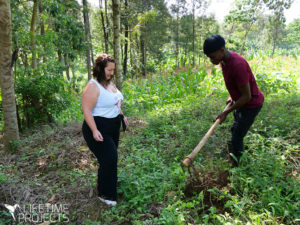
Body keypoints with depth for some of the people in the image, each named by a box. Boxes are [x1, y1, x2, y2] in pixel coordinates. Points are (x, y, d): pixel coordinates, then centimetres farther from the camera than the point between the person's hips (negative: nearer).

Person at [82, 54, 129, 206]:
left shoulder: (110, 83, 8)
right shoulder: (93, 86, -20)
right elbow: (86, 110, -24)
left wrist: (122, 116, 21)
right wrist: (94, 131, -29)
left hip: (113, 127, 9)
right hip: (99, 129, -9)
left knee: (111, 158, 17)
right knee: (108, 159, -10)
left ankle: (110, 186, 36)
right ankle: (105, 194, 9)